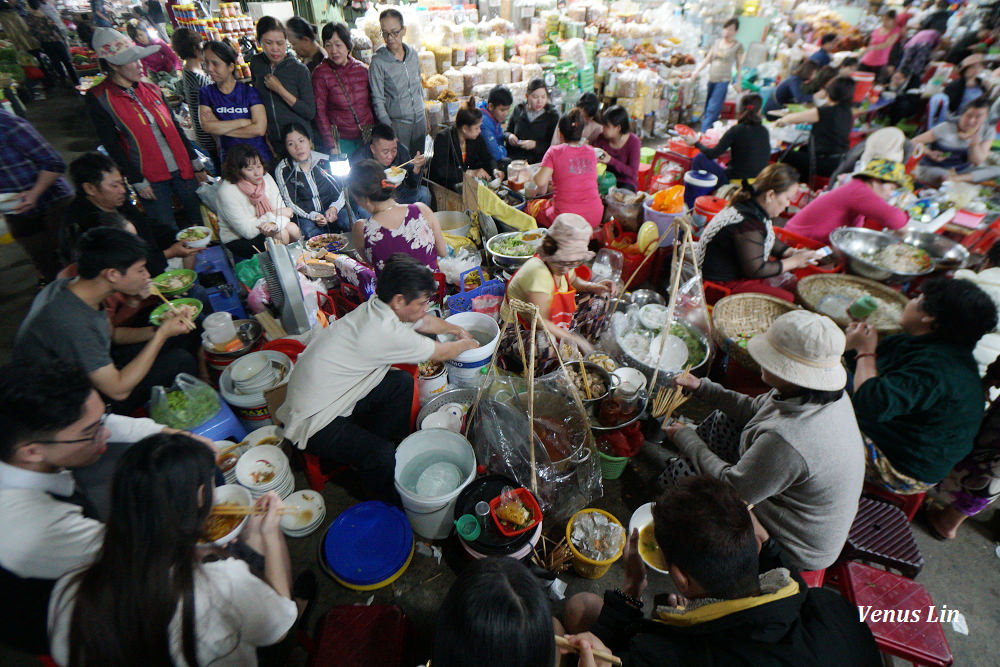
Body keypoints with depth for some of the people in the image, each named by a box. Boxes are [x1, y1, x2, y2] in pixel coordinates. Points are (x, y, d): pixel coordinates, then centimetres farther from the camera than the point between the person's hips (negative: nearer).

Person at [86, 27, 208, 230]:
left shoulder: (151, 89, 9)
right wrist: (137, 181, -11)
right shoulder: (99, 98, -5)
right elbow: (111, 145, -7)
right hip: (150, 177, -4)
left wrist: (196, 163, 10)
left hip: (182, 168, 4)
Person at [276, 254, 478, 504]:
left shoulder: (376, 309, -3)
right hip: (314, 423, -10)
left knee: (402, 382, 9)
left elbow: (424, 322, 20)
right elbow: (441, 353, -12)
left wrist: (455, 329, 21)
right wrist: (467, 344, 6)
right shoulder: (387, 333, -30)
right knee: (382, 458, -25)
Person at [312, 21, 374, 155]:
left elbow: (372, 103, 12)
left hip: (368, 137, 3)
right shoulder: (320, 73, -5)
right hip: (341, 139, -3)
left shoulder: (362, 69, 3)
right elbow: (320, 112, -6)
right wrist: (332, 146, -12)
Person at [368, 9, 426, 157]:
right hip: (397, 122, -5)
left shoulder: (413, 53, 4)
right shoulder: (378, 61, -11)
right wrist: (389, 128, -19)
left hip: (420, 119, 5)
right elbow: (377, 100, -11)